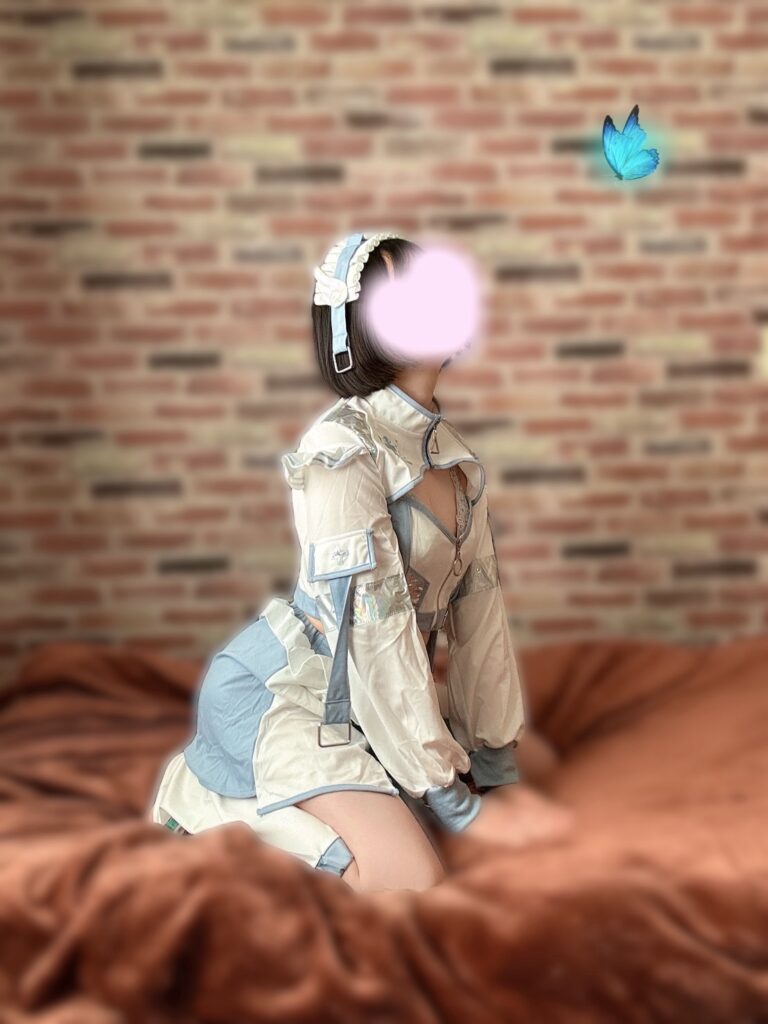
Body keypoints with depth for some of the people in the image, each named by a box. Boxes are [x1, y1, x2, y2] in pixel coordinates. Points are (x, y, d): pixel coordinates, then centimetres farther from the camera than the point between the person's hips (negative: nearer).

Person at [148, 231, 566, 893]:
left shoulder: (452, 450, 2)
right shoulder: (342, 449, -23)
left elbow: (477, 601, 4)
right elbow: (373, 625, -24)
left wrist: (495, 754, 3)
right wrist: (440, 788, -20)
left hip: (367, 704, 8)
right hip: (282, 692, -8)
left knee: (494, 827, 4)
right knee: (412, 876, -20)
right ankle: (214, 793, 2)